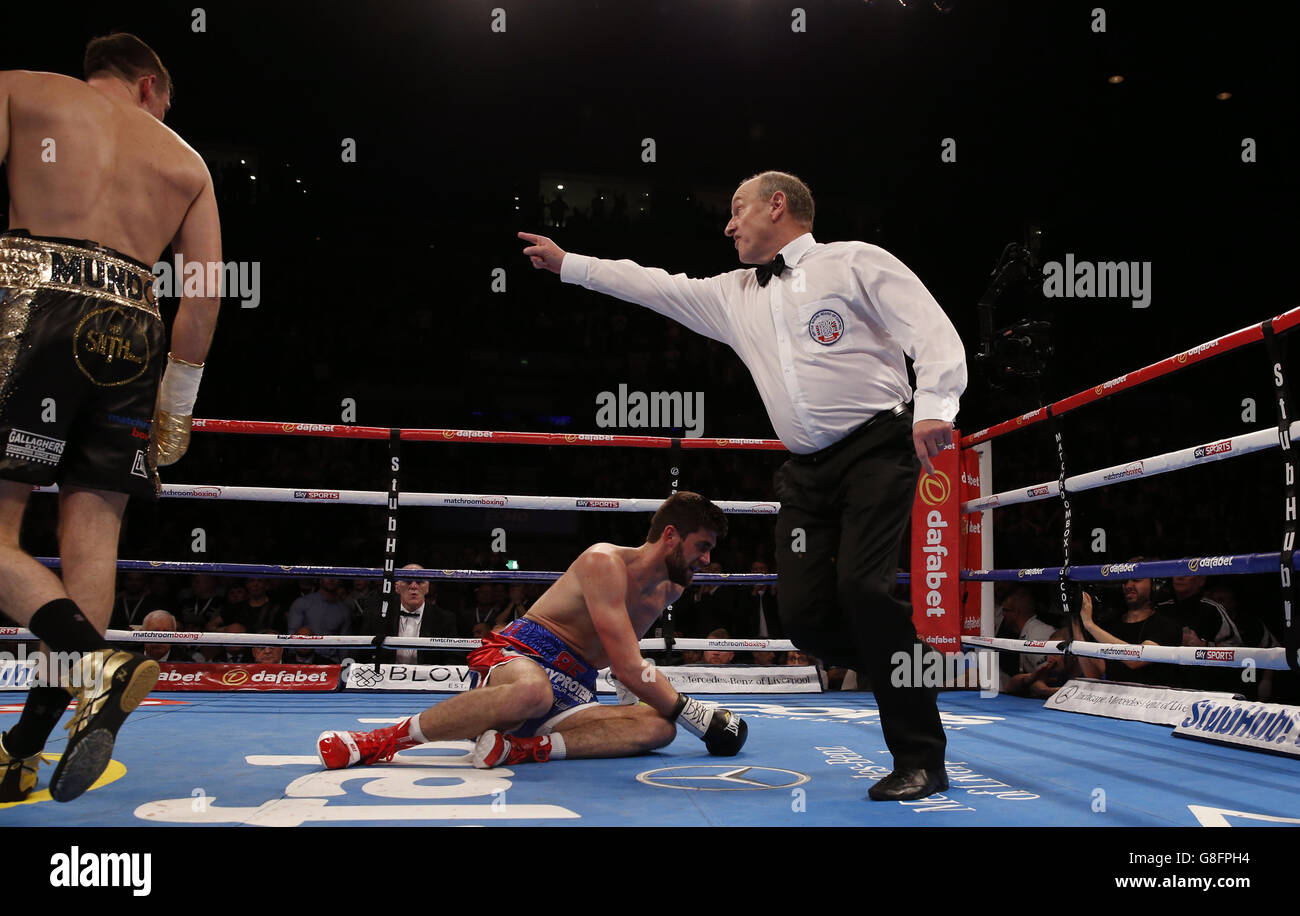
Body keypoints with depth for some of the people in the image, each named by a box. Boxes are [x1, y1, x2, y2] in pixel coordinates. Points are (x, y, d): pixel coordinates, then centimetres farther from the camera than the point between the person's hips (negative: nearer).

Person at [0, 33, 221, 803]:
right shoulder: (185, 159, 22)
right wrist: (177, 405, 19)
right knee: (93, 541, 2)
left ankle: (96, 660, -26)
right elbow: (207, 289, 14)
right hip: (133, 329, 3)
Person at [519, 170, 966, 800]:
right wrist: (568, 264, 29)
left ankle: (921, 761, -13)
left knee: (861, 585, -23)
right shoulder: (736, 294, 22)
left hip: (877, 447, -6)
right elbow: (657, 287, 27)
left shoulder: (855, 262, 3)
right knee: (803, 616, -9)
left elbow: (932, 332, -7)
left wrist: (934, 406, -23)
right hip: (806, 470, 6)